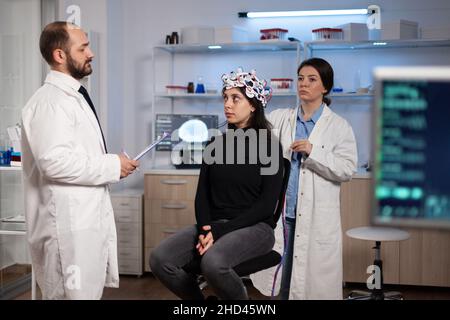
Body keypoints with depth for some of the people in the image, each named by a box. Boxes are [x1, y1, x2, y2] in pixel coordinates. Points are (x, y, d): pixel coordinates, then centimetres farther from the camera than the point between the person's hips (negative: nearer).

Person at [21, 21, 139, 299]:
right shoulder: (51, 100, -15)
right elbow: (55, 161, -26)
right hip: (68, 224, -10)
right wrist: (112, 166, -17)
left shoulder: (74, 97, 17)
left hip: (87, 219, 10)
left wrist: (111, 165, 10)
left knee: (90, 292, 16)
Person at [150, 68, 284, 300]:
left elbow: (266, 205, -10)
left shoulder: (269, 145, -4)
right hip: (214, 225, 5)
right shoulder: (216, 143, 11)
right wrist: (205, 229, -12)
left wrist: (221, 231, -17)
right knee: (160, 259, -20)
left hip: (254, 227, -5)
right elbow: (202, 193, 8)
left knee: (213, 262, -36)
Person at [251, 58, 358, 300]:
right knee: (282, 283, 7)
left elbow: (347, 170, -6)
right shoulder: (279, 118, 11)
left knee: (316, 285, 0)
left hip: (317, 220, -2)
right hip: (281, 215, 2)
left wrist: (313, 152, -15)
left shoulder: (339, 126, 2)